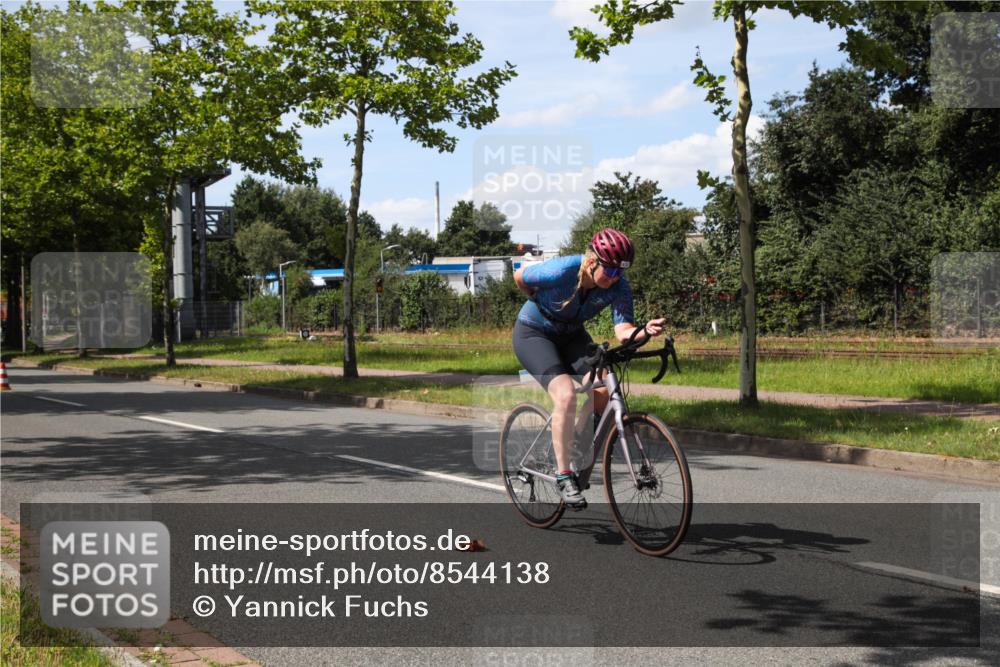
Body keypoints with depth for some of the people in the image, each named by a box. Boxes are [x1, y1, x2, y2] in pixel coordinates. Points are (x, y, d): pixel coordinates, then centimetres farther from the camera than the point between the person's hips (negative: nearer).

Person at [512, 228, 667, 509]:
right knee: (566, 394, -26)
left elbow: (623, 331, -29)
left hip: (571, 335, 5)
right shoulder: (561, 271, -32)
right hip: (533, 333, -5)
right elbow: (519, 277, -13)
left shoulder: (618, 287, -21)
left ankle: (576, 448, 6)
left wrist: (646, 331, -51)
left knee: (602, 390, -19)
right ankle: (564, 476, -15)